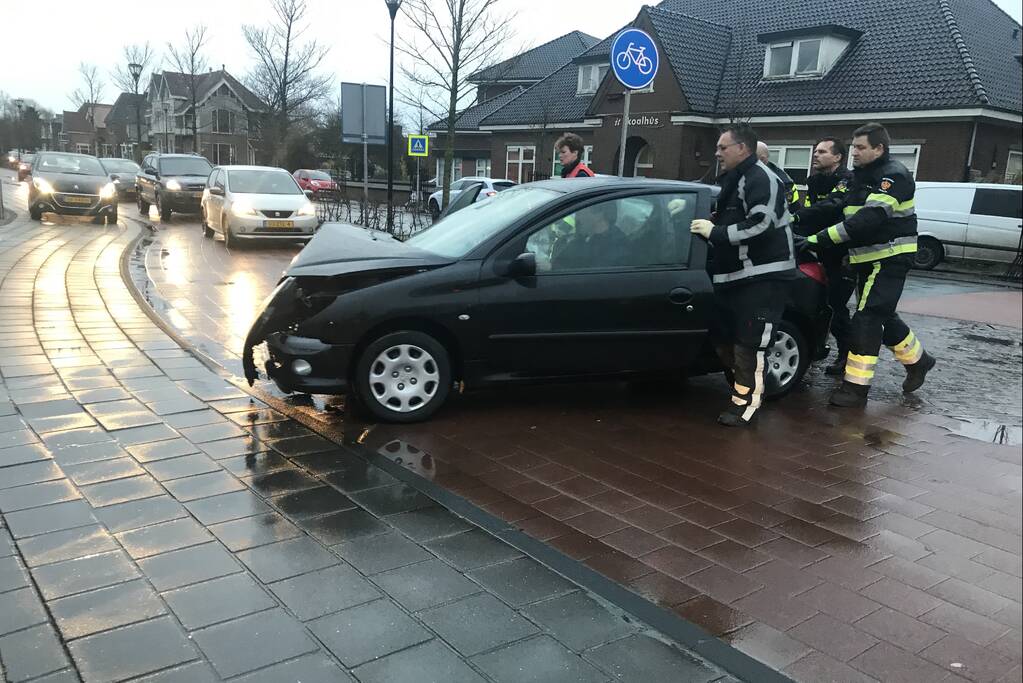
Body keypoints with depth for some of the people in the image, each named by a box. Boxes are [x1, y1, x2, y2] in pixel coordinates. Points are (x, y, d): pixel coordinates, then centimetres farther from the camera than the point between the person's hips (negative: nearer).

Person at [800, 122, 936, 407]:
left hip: (890, 259, -9)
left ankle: (856, 386, -8)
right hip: (869, 259, 9)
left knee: (867, 318, -12)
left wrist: (821, 238, -34)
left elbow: (870, 218, -29)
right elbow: (835, 208, 5)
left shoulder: (894, 176, -16)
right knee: (882, 315, 17)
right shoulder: (861, 176, 13)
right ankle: (917, 360, 38)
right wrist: (797, 219, -11)